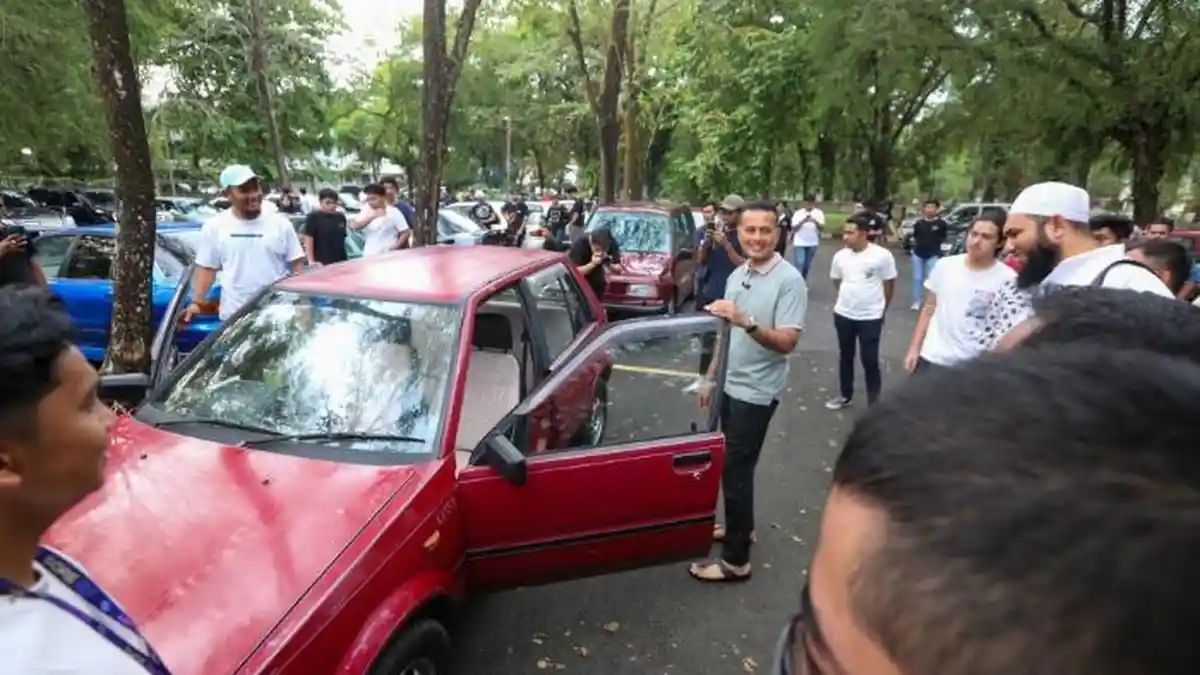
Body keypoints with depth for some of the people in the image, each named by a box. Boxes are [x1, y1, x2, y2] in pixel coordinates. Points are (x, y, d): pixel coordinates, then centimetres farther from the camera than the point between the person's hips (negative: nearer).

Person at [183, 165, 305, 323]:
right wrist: (196, 302, -5)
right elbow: (206, 269, 6)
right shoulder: (214, 226, 3)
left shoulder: (280, 224, 1)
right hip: (234, 315, 0)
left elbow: (297, 265, 3)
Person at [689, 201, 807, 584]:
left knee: (736, 469, -3)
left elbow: (787, 342, -23)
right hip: (731, 385, 7)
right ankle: (740, 527, 38)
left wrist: (747, 321, -38)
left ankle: (736, 561, 8)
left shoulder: (789, 280, -16)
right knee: (733, 464, 18)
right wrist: (710, 378, 15)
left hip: (756, 391, -7)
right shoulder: (736, 276, 7)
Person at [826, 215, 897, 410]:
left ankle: (874, 401, 15)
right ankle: (845, 395, 33)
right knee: (845, 357, 17)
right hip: (843, 315, 4)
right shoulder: (840, 256, -3)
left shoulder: (882, 255, -14)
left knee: (870, 360, 1)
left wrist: (881, 308, 8)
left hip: (870, 317, -4)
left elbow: (890, 284, -2)